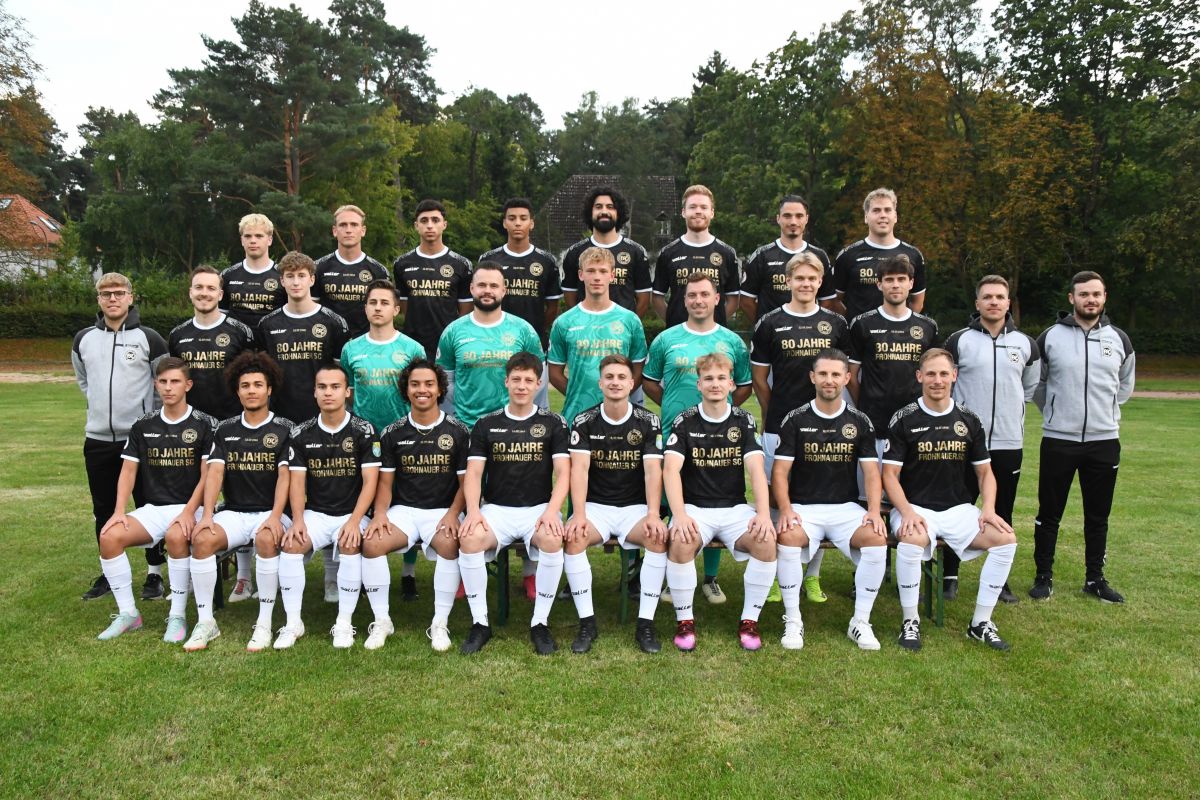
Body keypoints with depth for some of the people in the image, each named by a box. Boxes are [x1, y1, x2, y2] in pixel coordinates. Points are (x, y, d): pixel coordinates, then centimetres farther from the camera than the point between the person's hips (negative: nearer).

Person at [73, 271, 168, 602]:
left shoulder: (149, 339, -4)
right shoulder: (83, 340, 7)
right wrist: (101, 404, 13)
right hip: (97, 439, 4)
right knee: (103, 510, 12)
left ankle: (155, 573, 12)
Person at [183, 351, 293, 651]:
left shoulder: (284, 429, 2)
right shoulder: (225, 430, 12)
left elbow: (284, 475, -8)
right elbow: (215, 473, 2)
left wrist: (275, 516, -22)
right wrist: (207, 515, -13)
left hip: (271, 512, -3)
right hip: (233, 512, 3)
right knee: (202, 539, -27)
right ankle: (205, 622, -14)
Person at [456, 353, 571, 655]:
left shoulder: (553, 423, 7)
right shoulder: (486, 425, 10)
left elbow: (563, 472, -2)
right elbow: (473, 473, 3)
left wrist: (552, 511, -19)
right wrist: (473, 511, -15)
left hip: (539, 508, -1)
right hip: (496, 508, 1)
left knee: (552, 540, -34)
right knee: (469, 539, -30)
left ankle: (540, 623, -16)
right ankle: (480, 623, -13)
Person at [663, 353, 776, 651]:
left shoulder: (743, 421, 4)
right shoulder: (685, 421, -1)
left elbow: (756, 470, -7)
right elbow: (671, 470, -12)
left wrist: (763, 513, -23)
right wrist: (679, 515, -28)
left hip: (735, 508, 2)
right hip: (695, 507, -1)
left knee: (767, 542, -27)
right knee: (680, 542, -34)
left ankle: (749, 620, -7)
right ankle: (684, 620, -11)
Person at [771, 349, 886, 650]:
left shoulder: (859, 422, 7)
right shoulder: (795, 420, 2)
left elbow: (871, 472, 4)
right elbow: (780, 471, -2)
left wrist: (874, 511, -13)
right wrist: (785, 509, -18)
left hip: (846, 507, 2)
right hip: (803, 506, -1)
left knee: (877, 539, -28)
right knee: (788, 537, -33)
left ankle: (861, 622, -9)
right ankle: (793, 621, -15)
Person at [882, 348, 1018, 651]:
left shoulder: (969, 420, 7)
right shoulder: (904, 419, -4)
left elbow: (984, 472, 12)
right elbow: (890, 475, -6)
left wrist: (989, 509, -5)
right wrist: (906, 512, -20)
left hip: (959, 508, 4)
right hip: (915, 507, -4)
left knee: (1006, 539, -19)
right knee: (912, 541, -36)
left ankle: (981, 623, -2)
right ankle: (910, 621, -14)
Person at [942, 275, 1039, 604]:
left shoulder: (1025, 344, 6)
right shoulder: (959, 341, -2)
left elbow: (1032, 386, 22)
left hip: (1009, 443, 3)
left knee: (1002, 515, 10)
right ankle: (950, 577, 12)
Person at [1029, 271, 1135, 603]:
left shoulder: (1118, 339, 6)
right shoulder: (1050, 337, -2)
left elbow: (1125, 385, 20)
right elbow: (1036, 383, 10)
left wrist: (1104, 411, 13)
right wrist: (1055, 411, 8)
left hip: (1104, 440, 2)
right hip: (1058, 439, -2)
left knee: (1098, 515, 11)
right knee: (1049, 514, 4)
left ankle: (1095, 578, 24)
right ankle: (1043, 576, 16)